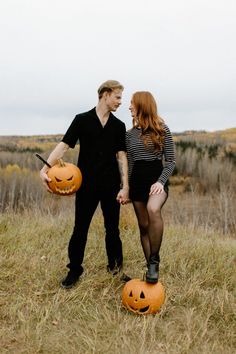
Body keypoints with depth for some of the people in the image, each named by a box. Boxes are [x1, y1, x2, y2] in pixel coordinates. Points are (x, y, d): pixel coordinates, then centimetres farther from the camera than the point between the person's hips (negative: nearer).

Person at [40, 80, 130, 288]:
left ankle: (116, 267, 26)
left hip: (111, 186, 2)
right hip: (87, 185, -2)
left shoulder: (119, 126, 6)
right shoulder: (82, 120, -1)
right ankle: (74, 269, 22)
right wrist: (45, 169, -22)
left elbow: (121, 156, 2)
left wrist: (125, 186, -6)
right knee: (80, 229, 6)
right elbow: (64, 145, -8)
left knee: (113, 229, 10)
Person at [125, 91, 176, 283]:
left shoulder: (162, 129, -3)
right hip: (137, 180, 5)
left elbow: (171, 160, -3)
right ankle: (151, 266, 18)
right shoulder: (131, 134, 10)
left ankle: (155, 260, -21)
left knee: (153, 210, -34)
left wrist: (161, 181, -16)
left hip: (157, 177, -5)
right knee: (143, 225, 6)